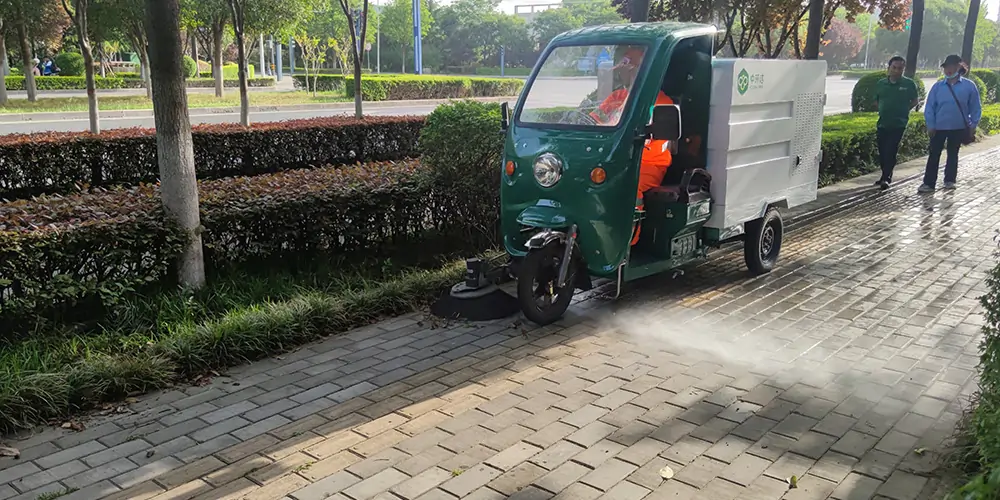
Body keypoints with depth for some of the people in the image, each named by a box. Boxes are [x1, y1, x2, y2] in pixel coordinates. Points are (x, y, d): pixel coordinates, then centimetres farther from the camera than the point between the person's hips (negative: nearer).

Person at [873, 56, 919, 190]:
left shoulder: (909, 84, -1)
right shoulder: (881, 83, 7)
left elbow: (915, 100, 7)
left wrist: (904, 110, -2)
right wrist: (883, 111, 6)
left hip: (899, 124, -4)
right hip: (882, 123, 4)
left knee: (891, 151, -10)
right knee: (882, 152, 9)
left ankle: (885, 178, -8)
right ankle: (886, 176, 22)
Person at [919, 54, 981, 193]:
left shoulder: (969, 86, -3)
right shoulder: (938, 87, -1)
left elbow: (975, 108, 1)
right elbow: (929, 107, 0)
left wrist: (973, 125, -3)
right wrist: (930, 126, -5)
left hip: (959, 128, 0)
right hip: (939, 128, 0)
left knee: (953, 154, 13)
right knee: (934, 155, 1)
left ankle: (950, 180, 25)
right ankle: (929, 183, 5)